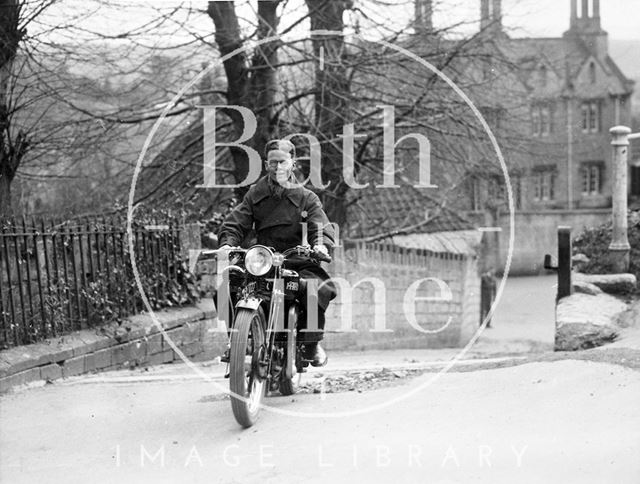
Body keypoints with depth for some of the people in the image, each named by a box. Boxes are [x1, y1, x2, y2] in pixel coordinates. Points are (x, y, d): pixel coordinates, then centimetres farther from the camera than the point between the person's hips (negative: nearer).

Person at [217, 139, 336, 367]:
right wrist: (227, 243, -16)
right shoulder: (256, 194, 14)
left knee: (321, 287, -32)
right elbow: (235, 222, 6)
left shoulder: (306, 198, 9)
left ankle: (312, 342, -13)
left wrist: (321, 244, -27)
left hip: (296, 262, -2)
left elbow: (321, 227, -3)